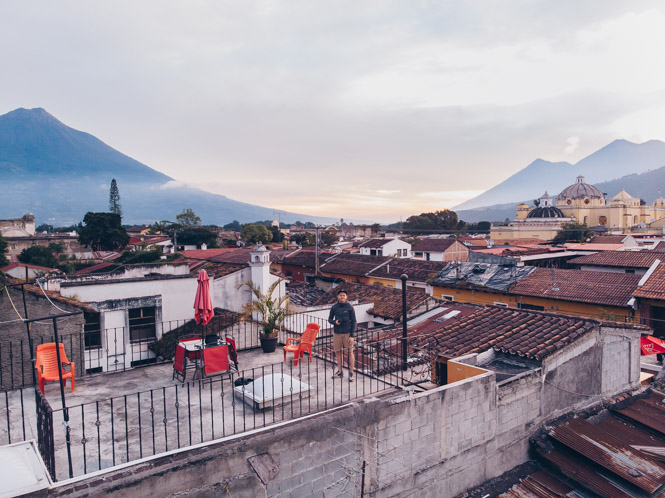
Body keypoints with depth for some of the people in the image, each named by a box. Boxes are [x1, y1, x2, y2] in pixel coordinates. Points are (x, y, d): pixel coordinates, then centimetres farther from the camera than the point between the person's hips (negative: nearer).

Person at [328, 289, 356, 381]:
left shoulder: (350, 307, -4)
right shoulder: (334, 307, 2)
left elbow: (353, 321, -3)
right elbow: (330, 319, 11)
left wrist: (352, 336, -8)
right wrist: (335, 322, -13)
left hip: (347, 333, -3)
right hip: (337, 333, 3)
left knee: (350, 352, -1)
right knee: (338, 352, 9)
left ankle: (351, 373, 7)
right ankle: (340, 371, 22)